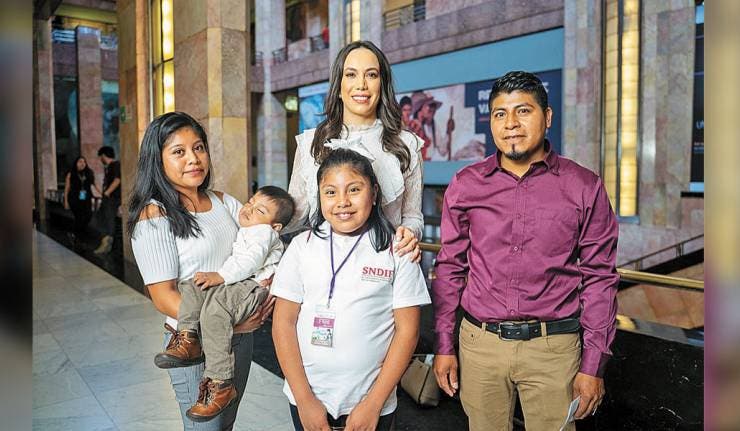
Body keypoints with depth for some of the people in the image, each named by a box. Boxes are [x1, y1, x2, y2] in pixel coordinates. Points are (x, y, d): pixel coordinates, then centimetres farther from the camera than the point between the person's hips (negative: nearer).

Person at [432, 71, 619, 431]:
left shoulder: (584, 187, -3)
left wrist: (593, 364, -2)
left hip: (553, 347, -1)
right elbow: (450, 269, 6)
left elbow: (599, 278, 0)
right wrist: (443, 346, 5)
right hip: (480, 343, 2)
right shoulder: (465, 185, 1)